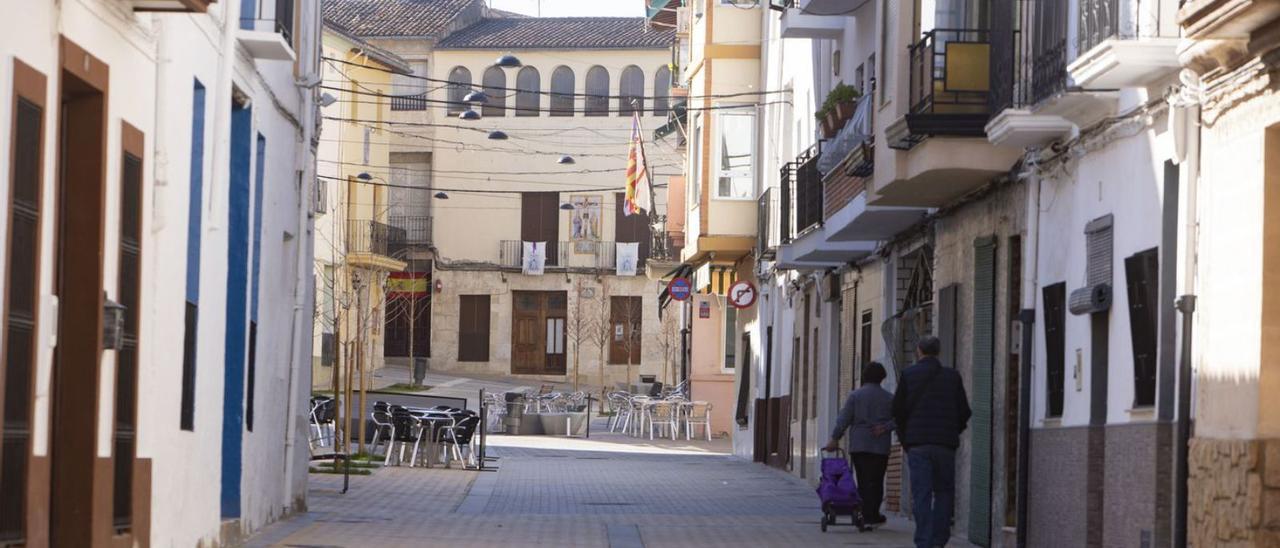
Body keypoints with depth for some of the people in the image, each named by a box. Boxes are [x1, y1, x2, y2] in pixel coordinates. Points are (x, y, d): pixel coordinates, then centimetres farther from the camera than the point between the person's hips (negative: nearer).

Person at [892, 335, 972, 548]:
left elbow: (898, 410, 1)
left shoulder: (908, 375, 0)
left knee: (921, 495, 0)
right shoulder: (952, 376, 3)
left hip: (917, 444, -1)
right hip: (945, 444, 1)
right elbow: (964, 412, 5)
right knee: (944, 492, 11)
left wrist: (906, 438, 13)